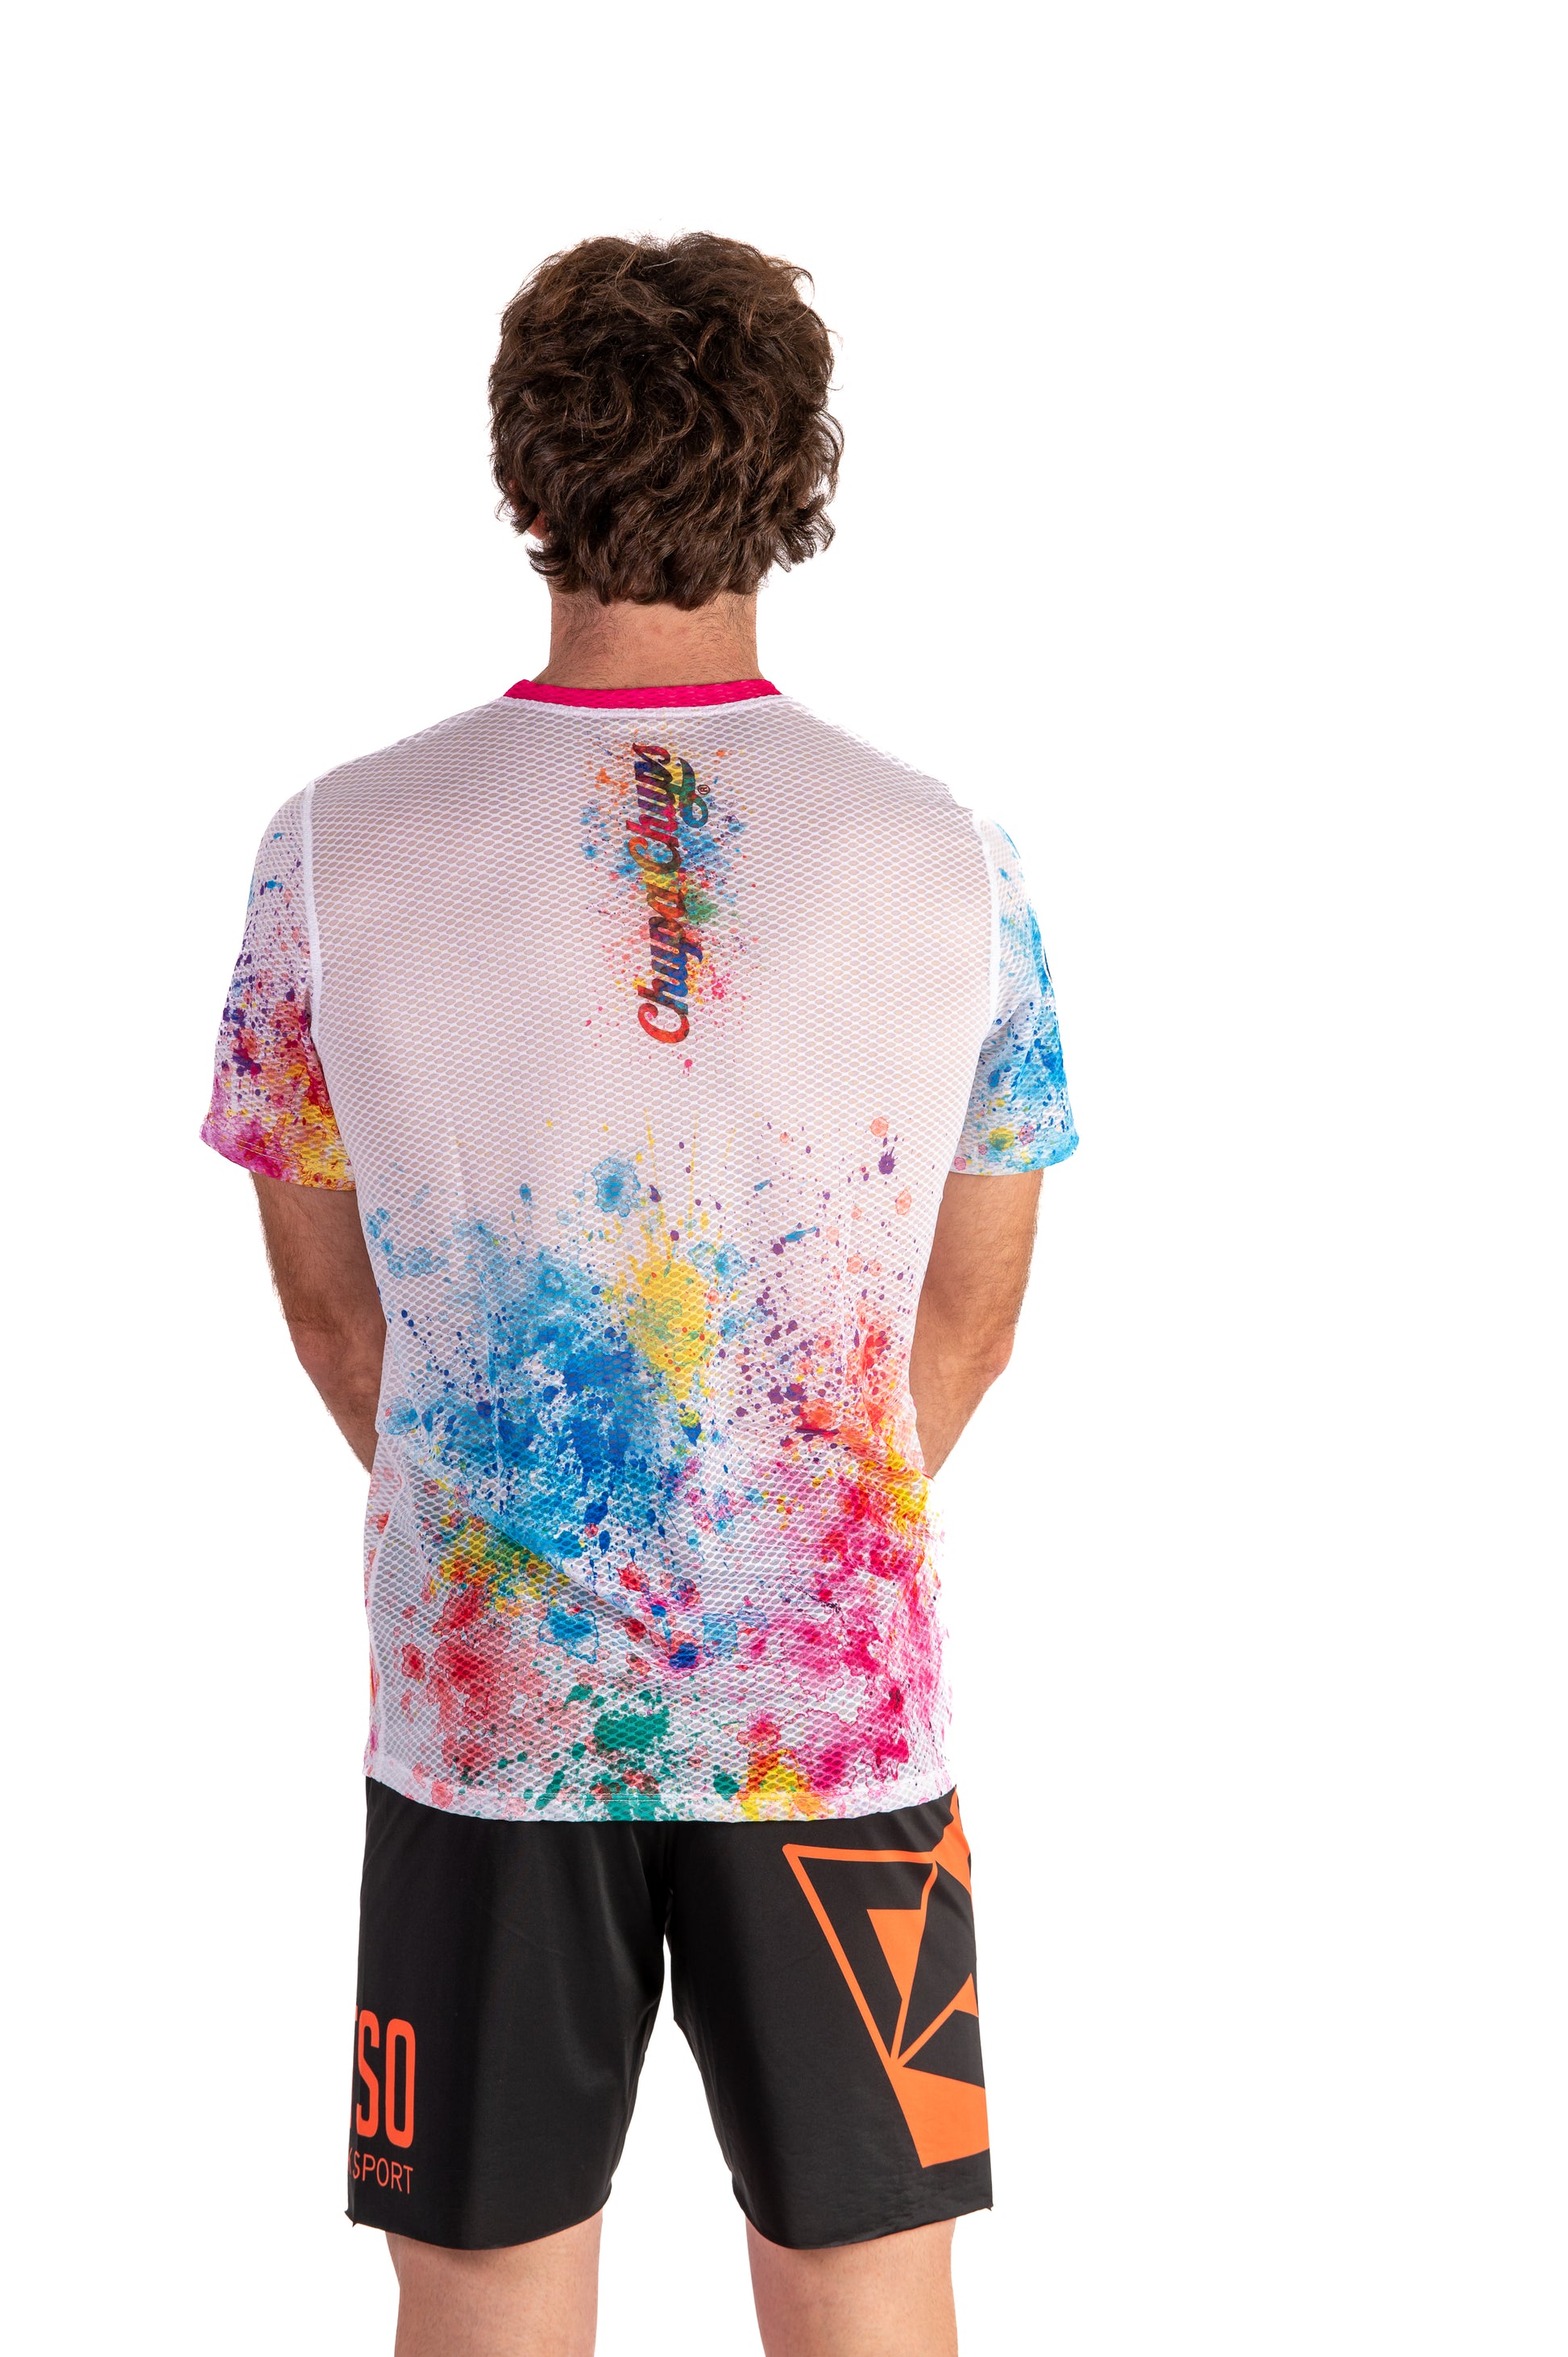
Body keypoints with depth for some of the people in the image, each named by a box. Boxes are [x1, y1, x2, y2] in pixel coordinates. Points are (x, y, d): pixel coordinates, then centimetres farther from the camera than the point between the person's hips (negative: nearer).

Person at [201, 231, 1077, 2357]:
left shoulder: (339, 851, -9)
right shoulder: (952, 864, -7)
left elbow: (328, 1296, 3)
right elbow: (973, 1311, 4)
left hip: (485, 1702, 0)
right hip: (847, 1702, 0)